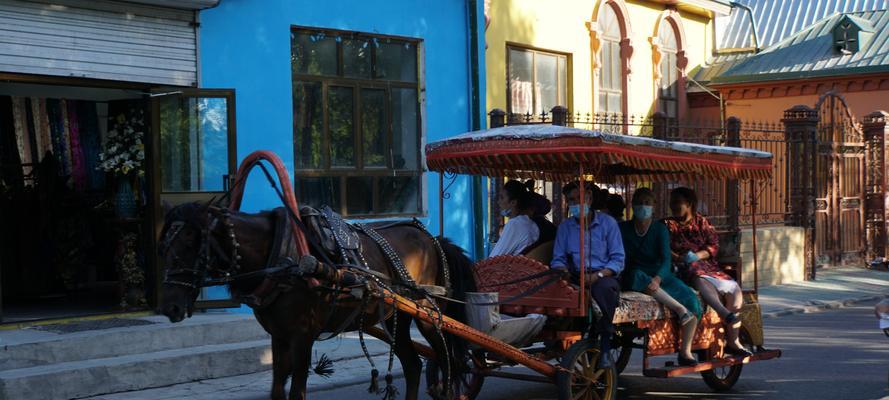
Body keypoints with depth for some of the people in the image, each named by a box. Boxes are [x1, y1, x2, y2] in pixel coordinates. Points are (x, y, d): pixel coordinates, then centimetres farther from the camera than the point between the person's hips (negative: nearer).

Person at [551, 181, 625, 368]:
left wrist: (598, 275, -17)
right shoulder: (565, 227, 16)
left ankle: (605, 347, -31)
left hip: (603, 277, -2)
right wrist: (562, 271, -12)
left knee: (604, 288, -39)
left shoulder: (607, 223, 7)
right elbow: (558, 260, 13)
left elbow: (618, 260, 0)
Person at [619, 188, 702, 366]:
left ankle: (685, 352, -14)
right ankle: (679, 308, -40)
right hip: (634, 280, -1)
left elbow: (666, 259, -11)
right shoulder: (623, 229, 3)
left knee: (692, 301, -21)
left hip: (660, 276, 2)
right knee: (638, 276, -39)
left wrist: (658, 278, -31)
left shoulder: (660, 229, 2)